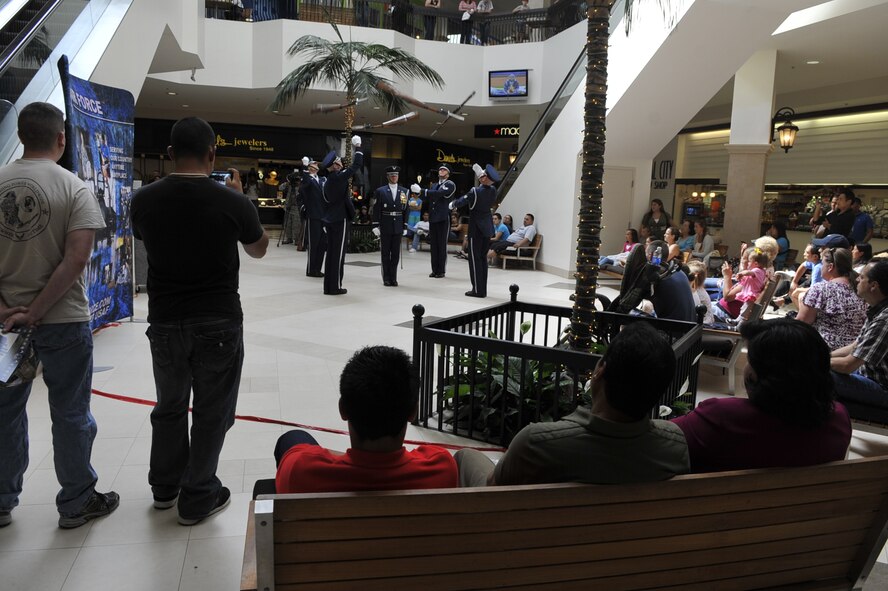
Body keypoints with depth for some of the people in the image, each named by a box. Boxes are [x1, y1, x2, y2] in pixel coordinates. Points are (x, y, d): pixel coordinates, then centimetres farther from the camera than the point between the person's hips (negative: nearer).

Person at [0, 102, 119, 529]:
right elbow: (77, 258, -18)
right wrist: (36, 313, -14)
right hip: (63, 320, -4)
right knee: (70, 414, 8)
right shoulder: (74, 189, -9)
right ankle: (76, 504, 22)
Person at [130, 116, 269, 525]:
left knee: (169, 406, 21)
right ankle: (198, 498, 20)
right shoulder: (231, 202, -13)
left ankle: (164, 486, 37)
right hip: (218, 322, -3)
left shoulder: (144, 200, -5)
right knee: (211, 412, 10)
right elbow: (259, 250, 4)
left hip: (164, 321, 4)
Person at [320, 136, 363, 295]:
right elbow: (357, 165, -12)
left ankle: (328, 286, 14)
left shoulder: (324, 180, 11)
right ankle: (335, 287, -1)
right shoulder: (339, 177, -13)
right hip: (340, 220, -8)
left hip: (329, 220, 8)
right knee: (338, 254, -3)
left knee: (331, 253, 11)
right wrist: (357, 147, 1)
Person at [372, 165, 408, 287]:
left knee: (396, 253, 4)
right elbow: (376, 210, -1)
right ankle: (386, 278, 12)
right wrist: (376, 226, -7)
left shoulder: (404, 191, 7)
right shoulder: (380, 191, 1)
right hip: (385, 227, -2)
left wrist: (405, 226, 2)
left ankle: (393, 278, 12)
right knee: (385, 253, 4)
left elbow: (405, 210, 7)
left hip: (398, 227, 2)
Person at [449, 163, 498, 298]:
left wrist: (452, 205, 18)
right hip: (488, 227, 7)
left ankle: (478, 290, 1)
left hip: (476, 228, -7)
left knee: (475, 258, 0)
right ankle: (483, 289, 17)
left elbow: (462, 201, -2)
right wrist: (479, 172, 24)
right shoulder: (493, 191, -1)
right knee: (483, 257, 13)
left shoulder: (475, 192, -18)